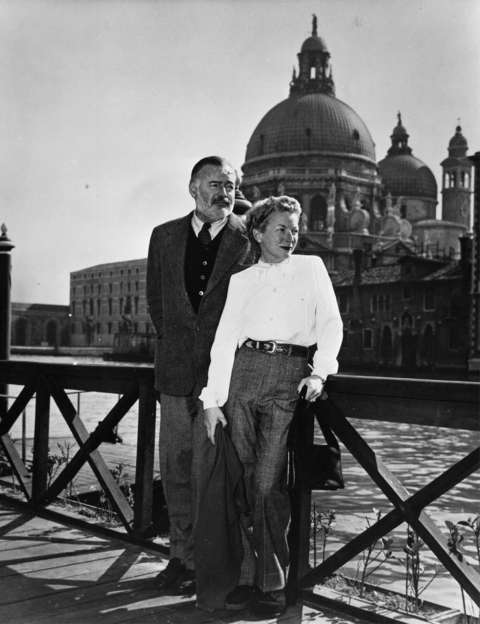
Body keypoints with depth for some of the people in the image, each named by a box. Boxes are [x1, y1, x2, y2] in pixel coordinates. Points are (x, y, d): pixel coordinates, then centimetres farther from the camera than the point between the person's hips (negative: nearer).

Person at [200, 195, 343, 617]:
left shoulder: (311, 268, 14)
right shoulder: (241, 280, 16)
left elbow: (331, 324, 6)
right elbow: (224, 339, 10)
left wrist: (320, 372, -10)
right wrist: (212, 399, 3)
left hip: (290, 375, -2)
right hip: (245, 370, 2)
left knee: (268, 483, -9)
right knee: (246, 480, 2)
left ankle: (273, 585, 2)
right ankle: (249, 575, 13)